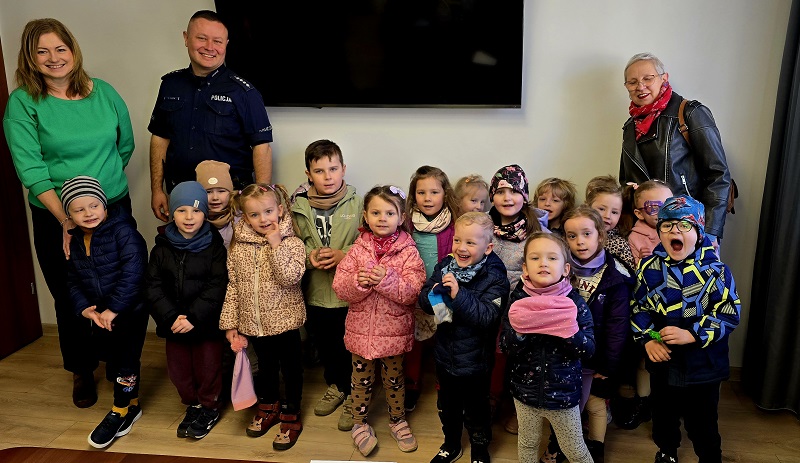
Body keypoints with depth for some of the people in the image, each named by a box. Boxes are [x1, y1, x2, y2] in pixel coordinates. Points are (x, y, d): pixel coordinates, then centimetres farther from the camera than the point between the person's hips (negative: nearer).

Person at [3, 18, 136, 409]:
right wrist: (66, 219, -21)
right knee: (70, 299, 11)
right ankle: (82, 371, 33)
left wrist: (104, 182, 9)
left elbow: (125, 144, 12)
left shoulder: (103, 92, 1)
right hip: (56, 219, -2)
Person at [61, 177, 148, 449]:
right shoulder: (75, 242, 5)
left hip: (130, 310, -7)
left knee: (126, 360, 1)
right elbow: (73, 281, 10)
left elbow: (133, 272, -26)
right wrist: (83, 308, -7)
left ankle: (120, 413, 19)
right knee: (111, 359, 17)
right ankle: (132, 405, 35)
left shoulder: (123, 232, -18)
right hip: (99, 313, 8)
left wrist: (115, 308, -25)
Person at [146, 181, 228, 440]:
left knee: (208, 367, 8)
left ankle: (209, 407, 31)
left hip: (206, 323, -3)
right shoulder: (161, 249, 0)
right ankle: (193, 405, 37)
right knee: (178, 369, 15)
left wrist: (193, 317, -23)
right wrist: (171, 317, -18)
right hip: (174, 324, 4)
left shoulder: (214, 247, -9)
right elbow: (154, 288, -5)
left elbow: (217, 288, -16)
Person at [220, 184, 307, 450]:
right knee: (266, 367, 23)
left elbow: (289, 278, -27)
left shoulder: (292, 244, -12)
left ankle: (291, 416, 28)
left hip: (284, 322, -3)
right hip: (253, 324, 4)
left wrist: (276, 245, -27)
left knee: (291, 368, 11)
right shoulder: (239, 248, -3)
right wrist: (230, 324, 1)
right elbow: (233, 287, 2)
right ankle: (269, 406, 44)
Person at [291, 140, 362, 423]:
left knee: (350, 348, 9)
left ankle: (352, 395, 33)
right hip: (315, 294, 4)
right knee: (323, 346, 22)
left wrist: (344, 255, -22)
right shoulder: (298, 207, -1)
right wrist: (308, 257, -12)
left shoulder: (357, 205, -9)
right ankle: (335, 387, 47)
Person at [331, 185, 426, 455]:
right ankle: (359, 423, 37)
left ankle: (398, 421, 39)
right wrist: (358, 281, -27)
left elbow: (413, 291, -18)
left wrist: (386, 279, -31)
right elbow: (339, 288, -7)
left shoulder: (408, 251, -9)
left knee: (394, 379, 17)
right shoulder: (357, 250, -4)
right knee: (362, 378, 16)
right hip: (362, 328, 1)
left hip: (395, 329, -1)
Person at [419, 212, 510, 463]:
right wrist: (436, 291, -27)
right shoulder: (445, 266, -5)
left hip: (475, 360, -4)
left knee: (476, 409, 16)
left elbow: (487, 316, -30)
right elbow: (424, 301, -6)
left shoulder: (494, 278, -19)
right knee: (447, 405, 25)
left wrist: (458, 294, -36)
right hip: (445, 354, 5)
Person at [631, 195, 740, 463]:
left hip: (703, 363, -3)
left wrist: (690, 335, -23)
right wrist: (648, 339, -14)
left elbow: (730, 313, -14)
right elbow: (638, 307, 1)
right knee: (663, 412, 23)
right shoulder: (649, 267, -6)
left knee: (702, 420, 11)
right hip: (662, 361, 3)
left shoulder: (715, 269, -13)